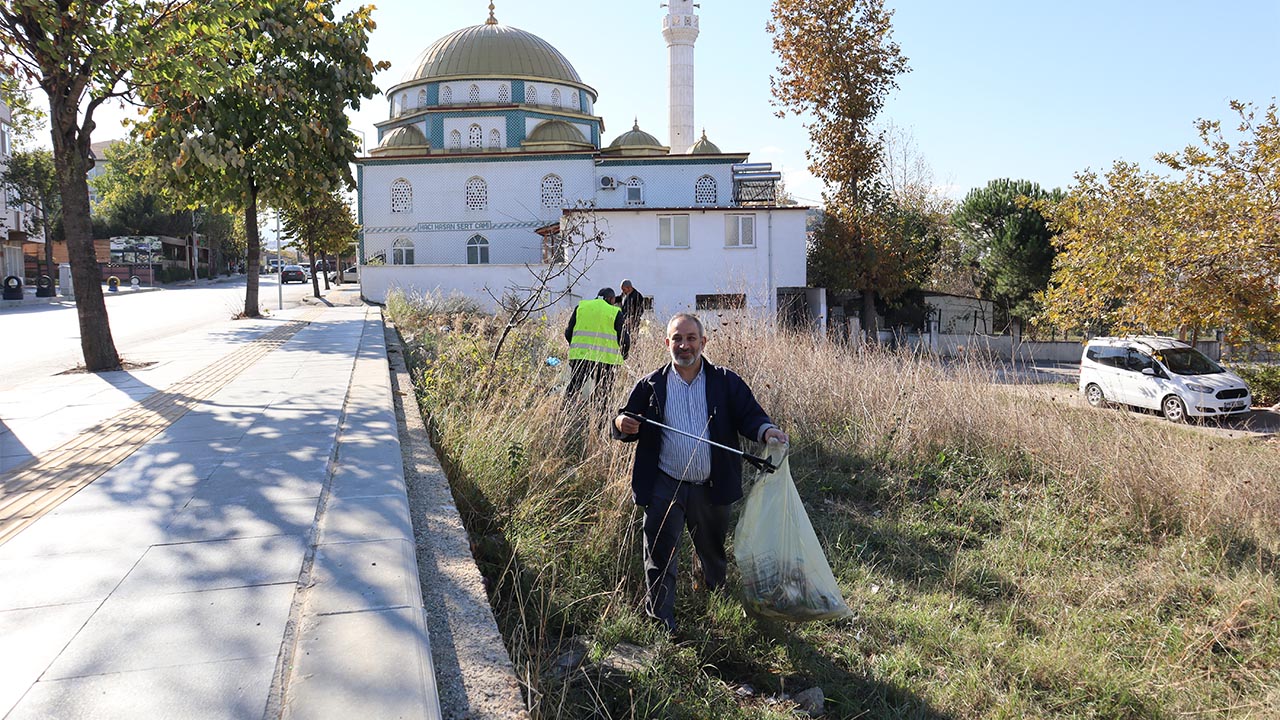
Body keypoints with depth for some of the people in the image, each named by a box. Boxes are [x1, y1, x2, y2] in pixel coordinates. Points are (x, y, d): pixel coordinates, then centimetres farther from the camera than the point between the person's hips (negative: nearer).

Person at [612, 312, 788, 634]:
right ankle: (661, 623, 13)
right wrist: (622, 425, -19)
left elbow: (749, 415, -3)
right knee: (660, 558, 1)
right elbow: (630, 422, 6)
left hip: (711, 487, 2)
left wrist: (766, 430, -25)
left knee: (713, 552, 21)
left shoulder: (726, 382, 1)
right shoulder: (650, 386, 2)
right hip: (664, 487, -1)